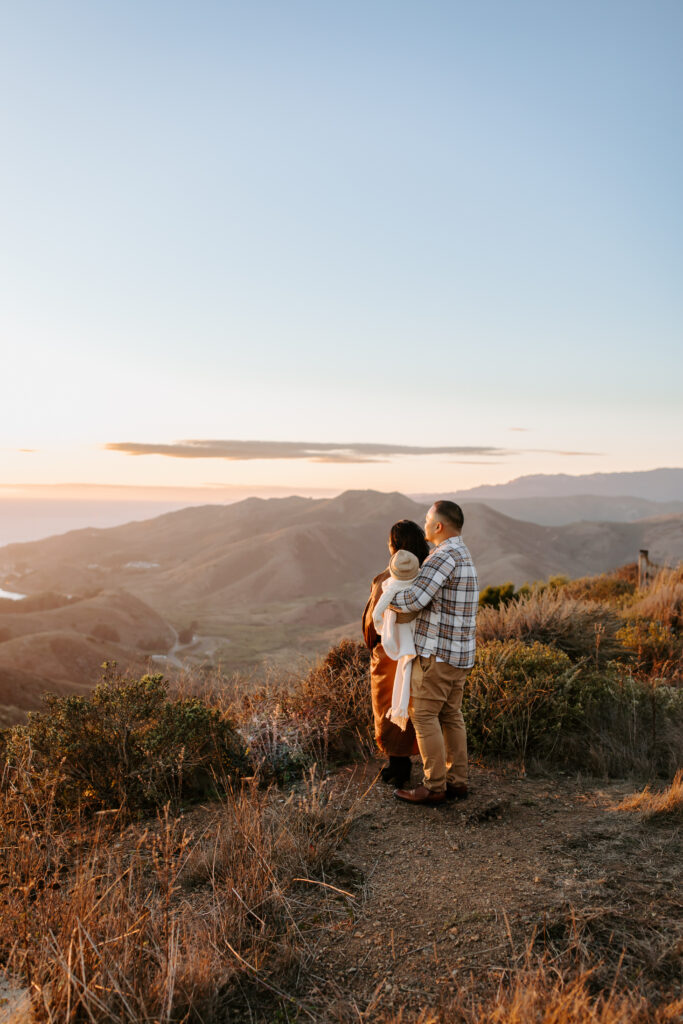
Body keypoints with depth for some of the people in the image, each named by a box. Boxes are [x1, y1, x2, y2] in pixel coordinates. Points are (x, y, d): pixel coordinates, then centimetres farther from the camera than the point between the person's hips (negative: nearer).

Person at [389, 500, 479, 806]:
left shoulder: (445, 555, -17)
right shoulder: (464, 555, 15)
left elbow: (415, 599, -24)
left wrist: (387, 598, -6)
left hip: (437, 651, -9)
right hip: (460, 653, 9)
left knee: (424, 715, -2)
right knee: (450, 715, 13)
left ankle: (434, 786, 1)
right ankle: (457, 781, 17)